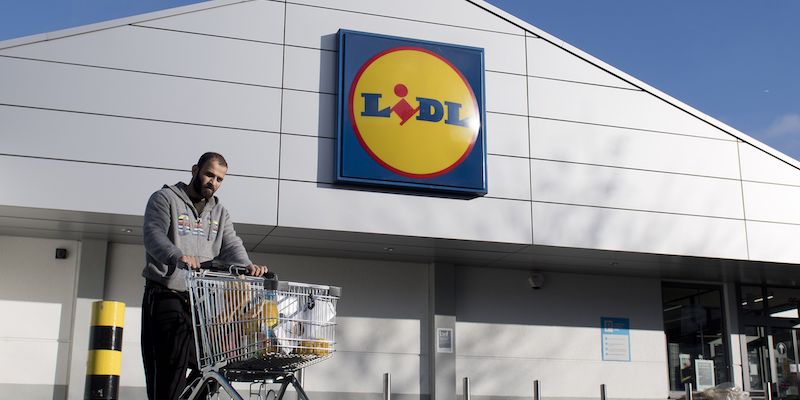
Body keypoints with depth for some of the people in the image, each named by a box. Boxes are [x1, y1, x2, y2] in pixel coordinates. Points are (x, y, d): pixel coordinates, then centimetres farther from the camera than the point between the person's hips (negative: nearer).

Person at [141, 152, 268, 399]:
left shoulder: (219, 213, 21)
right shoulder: (165, 199, 3)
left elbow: (230, 245, 6)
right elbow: (153, 235, -14)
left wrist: (248, 266, -17)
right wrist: (178, 256, -35)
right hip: (166, 296, -6)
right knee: (171, 367, -12)